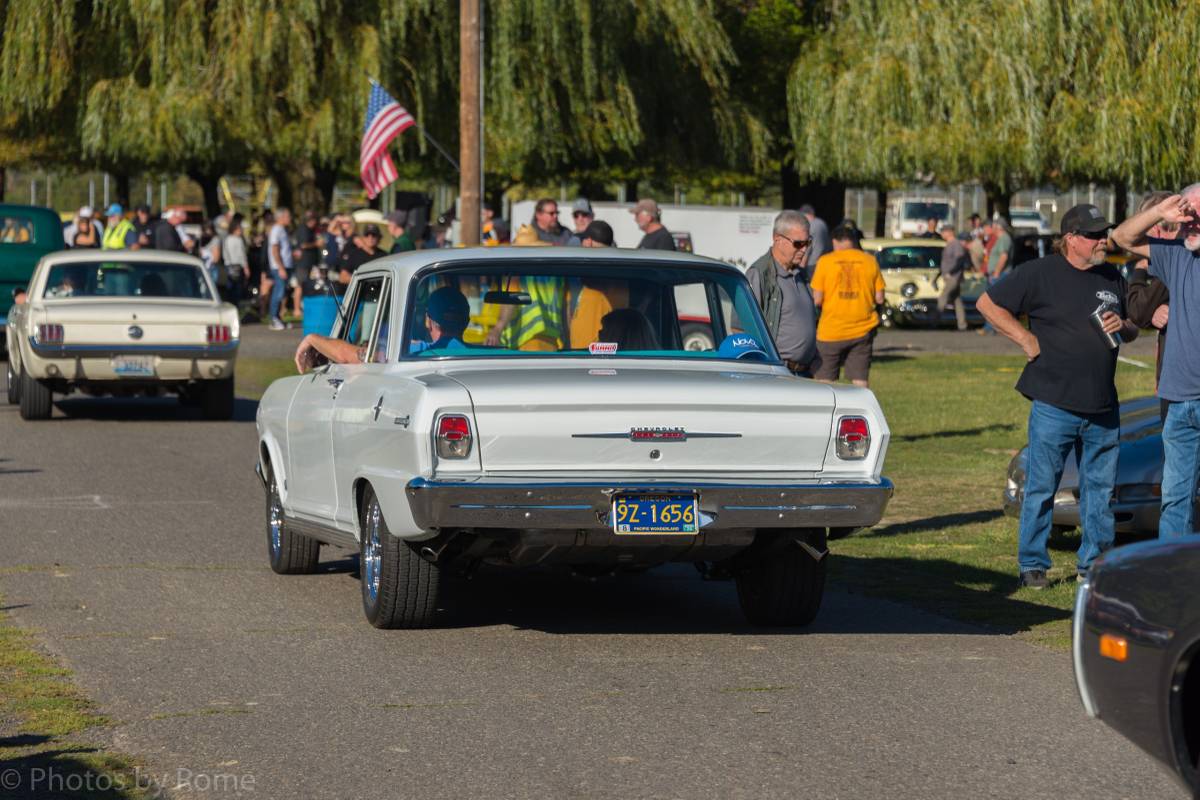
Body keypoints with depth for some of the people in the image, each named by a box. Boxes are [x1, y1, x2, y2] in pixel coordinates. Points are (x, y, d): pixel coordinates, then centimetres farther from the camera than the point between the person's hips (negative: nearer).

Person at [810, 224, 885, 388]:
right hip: (862, 330, 2)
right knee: (860, 381, 6)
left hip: (831, 331, -2)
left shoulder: (825, 261, -5)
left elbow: (817, 300, -8)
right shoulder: (870, 261, 1)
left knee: (825, 381, 7)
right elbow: (879, 299, 2)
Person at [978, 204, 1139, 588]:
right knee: (1042, 488, 1)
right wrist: (1026, 339, -7)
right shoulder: (1039, 273, -5)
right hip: (1054, 407, -5)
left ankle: (1094, 561, 18)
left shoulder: (1113, 278, 13)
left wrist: (1123, 326, 0)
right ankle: (1032, 564, 10)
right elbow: (987, 303, -2)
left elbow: (1133, 332, 24)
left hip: (1103, 408, 5)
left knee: (1100, 487, 9)